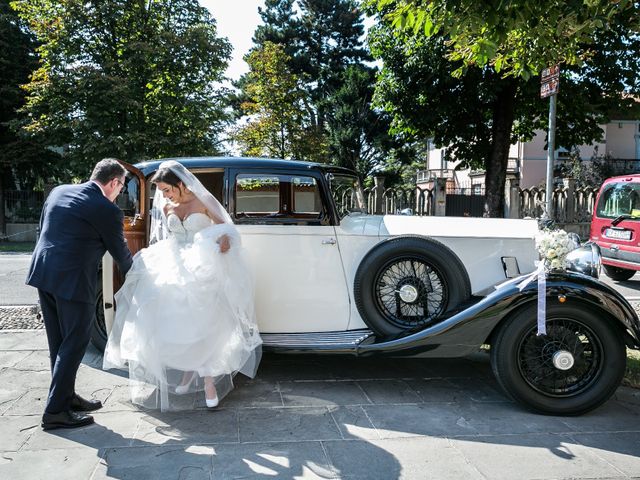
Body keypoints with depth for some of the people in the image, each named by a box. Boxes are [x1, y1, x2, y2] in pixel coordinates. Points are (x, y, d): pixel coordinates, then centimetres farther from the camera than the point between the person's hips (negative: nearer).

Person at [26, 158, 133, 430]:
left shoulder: (58, 191, 9)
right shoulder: (108, 210, -11)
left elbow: (43, 230, 17)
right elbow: (119, 251, 0)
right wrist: (134, 273, 20)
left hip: (43, 275, 8)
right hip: (73, 281, -8)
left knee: (59, 343, 18)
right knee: (74, 345, 3)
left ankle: (66, 396, 30)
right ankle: (55, 412, 7)